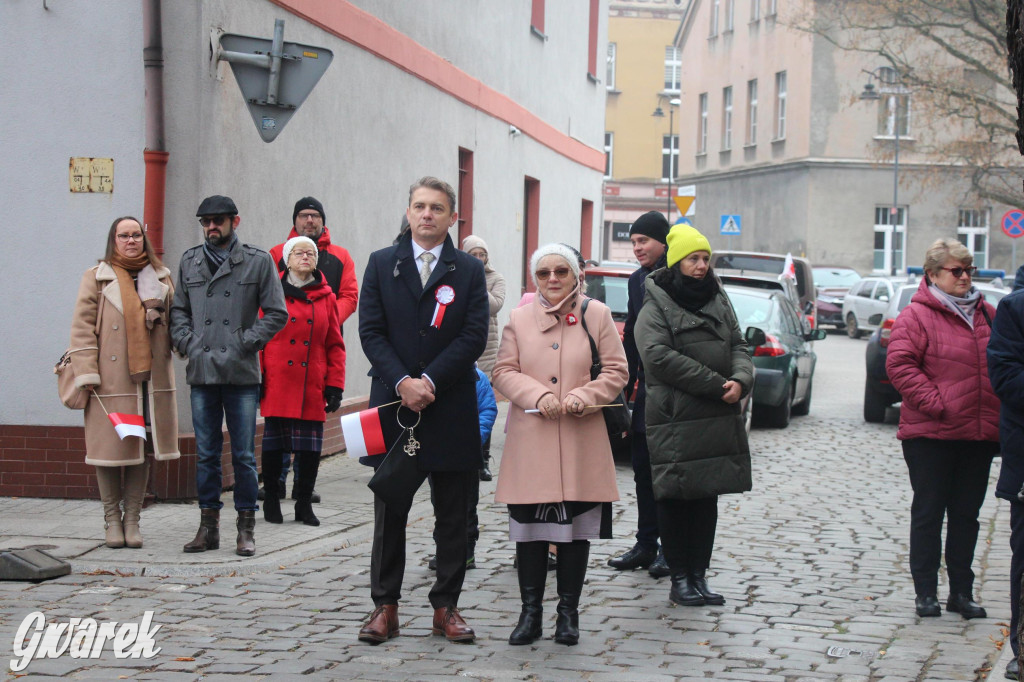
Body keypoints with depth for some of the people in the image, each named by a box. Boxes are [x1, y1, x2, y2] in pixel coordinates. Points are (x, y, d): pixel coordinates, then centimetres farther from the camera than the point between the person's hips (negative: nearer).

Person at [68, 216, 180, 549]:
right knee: (110, 448, -1)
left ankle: (132, 518, 11)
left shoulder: (161, 277, 15)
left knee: (143, 448, 4)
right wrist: (86, 373, -8)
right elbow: (82, 327, -1)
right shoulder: (96, 278, 5)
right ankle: (112, 518, 10)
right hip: (111, 380, -3)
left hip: (151, 377, 3)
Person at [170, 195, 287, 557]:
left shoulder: (258, 262, 1)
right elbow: (178, 310, 16)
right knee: (206, 455, 8)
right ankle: (209, 525, 16)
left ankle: (245, 527, 9)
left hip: (242, 375, -3)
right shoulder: (189, 262, 12)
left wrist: (243, 344, -7)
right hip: (201, 374, 3)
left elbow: (277, 314, 1)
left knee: (244, 456, 1)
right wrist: (188, 343, 0)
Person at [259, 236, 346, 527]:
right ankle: (271, 500, 18)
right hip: (278, 383, -2)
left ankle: (304, 504, 13)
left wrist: (335, 386, 4)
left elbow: (335, 345, 11)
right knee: (273, 443, 4)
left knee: (311, 448, 1)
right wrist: (256, 377, -4)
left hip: (312, 388, 2)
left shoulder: (326, 297, 10)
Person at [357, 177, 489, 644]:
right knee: (389, 513, 5)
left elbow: (474, 337, -4)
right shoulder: (382, 264, 7)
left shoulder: (469, 271, 5)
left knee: (452, 517, 5)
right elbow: (371, 331, 0)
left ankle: (446, 606, 13)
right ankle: (385, 607, 12)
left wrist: (429, 381, -13)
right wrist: (402, 383, -13)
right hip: (393, 407, 0)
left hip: (451, 409, 0)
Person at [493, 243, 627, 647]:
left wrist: (583, 397, -13)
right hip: (530, 442, 1)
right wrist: (538, 395, -13)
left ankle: (568, 611, 16)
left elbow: (616, 371, 3)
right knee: (529, 529, 3)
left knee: (576, 530, 5)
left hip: (581, 444, -1)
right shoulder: (519, 319, 7)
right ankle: (530, 610, 14)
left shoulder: (597, 315, 4)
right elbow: (504, 372, 4)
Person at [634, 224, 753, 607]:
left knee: (707, 499, 9)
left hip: (719, 419, 6)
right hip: (674, 421, -6)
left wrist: (741, 380, -9)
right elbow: (660, 356, -17)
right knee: (675, 500, -2)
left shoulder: (718, 302, 17)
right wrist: (717, 385, -17)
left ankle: (699, 575, 16)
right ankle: (680, 579, 6)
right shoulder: (655, 309, -4)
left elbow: (737, 346, 15)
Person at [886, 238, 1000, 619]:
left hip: (979, 434, 5)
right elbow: (900, 364, -13)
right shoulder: (916, 316, -6)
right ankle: (925, 593, 9)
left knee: (966, 514, 10)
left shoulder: (987, 315, 13)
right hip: (930, 434, -5)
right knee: (928, 512, 2)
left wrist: (1001, 413, 10)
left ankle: (962, 593, 18)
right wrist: (934, 403, -19)